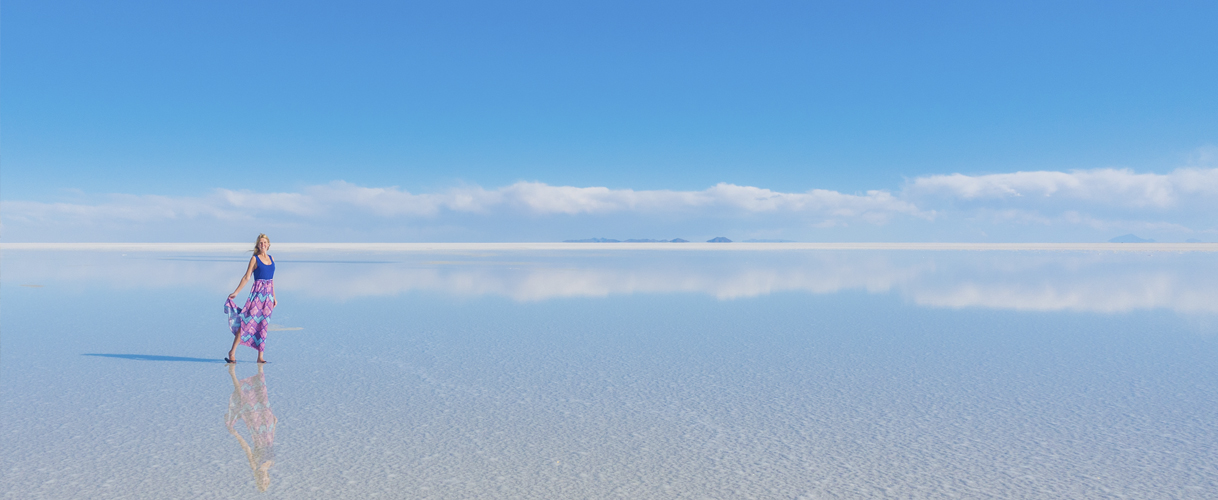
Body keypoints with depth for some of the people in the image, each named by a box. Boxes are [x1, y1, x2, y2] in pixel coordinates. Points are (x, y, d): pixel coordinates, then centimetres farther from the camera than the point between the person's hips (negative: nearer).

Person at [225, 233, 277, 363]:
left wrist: (274, 297, 16)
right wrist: (235, 292, -6)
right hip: (257, 293, -5)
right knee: (247, 322, -9)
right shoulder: (255, 259, -2)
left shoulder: (271, 259, 13)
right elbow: (246, 277, -2)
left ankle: (260, 357, 8)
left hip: (268, 294, 5)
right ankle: (232, 352, 1)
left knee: (263, 325, 5)